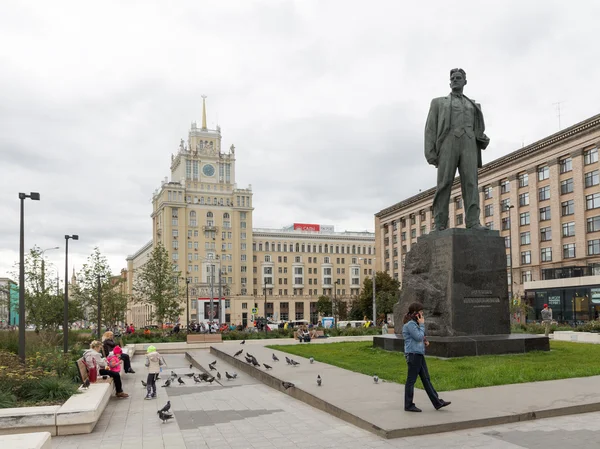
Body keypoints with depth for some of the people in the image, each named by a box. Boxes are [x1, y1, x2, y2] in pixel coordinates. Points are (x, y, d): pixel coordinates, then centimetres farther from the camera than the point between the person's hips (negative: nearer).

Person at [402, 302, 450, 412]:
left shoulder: (414, 323, 16)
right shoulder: (410, 324, -15)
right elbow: (419, 337, -20)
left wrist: (425, 341, 6)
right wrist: (422, 325, -10)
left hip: (419, 355, 10)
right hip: (413, 355, -10)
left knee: (426, 379, 11)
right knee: (411, 380, -1)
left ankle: (437, 403, 15)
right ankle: (409, 405, 9)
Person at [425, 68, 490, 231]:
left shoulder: (473, 106, 29)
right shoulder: (438, 102, 20)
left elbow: (477, 130, 26)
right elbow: (431, 129, 8)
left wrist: (483, 140, 0)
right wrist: (430, 154, -5)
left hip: (468, 145, 3)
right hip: (448, 144, -2)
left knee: (470, 182, -13)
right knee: (444, 184, -11)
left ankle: (473, 223, -21)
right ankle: (440, 226, -12)